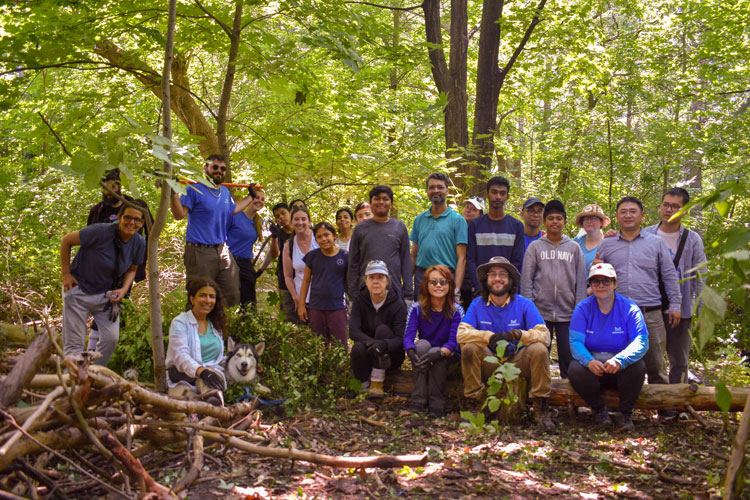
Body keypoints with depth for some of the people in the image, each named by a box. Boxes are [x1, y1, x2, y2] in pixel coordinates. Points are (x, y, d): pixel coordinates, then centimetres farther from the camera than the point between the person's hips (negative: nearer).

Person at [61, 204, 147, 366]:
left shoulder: (139, 243, -7)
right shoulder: (101, 232, -24)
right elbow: (66, 241, -12)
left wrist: (124, 289, -7)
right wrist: (66, 274, -13)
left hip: (107, 294, 5)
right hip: (79, 288, -4)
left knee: (111, 339, -1)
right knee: (74, 343, -2)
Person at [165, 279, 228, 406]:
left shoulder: (216, 324, 21)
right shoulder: (180, 322, 1)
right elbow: (180, 355, -17)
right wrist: (201, 371, -35)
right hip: (183, 378, -2)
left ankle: (213, 399, -66)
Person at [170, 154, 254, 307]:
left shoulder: (225, 192, 15)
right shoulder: (194, 190, -5)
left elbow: (234, 209, 36)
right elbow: (179, 214, -15)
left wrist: (251, 196, 39)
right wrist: (173, 193, -27)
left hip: (223, 251, 7)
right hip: (199, 252, -7)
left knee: (231, 296, 7)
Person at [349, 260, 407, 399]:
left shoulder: (397, 303, -13)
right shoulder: (359, 299, -6)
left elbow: (400, 338, -19)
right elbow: (353, 331, -16)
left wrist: (385, 344, -43)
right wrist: (371, 342, -37)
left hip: (391, 355, -1)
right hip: (369, 354, 1)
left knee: (382, 329, -28)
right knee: (357, 348, -32)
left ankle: (377, 383, -27)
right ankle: (365, 385, -9)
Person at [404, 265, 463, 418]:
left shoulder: (456, 311, -9)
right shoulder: (417, 308, -5)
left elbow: (453, 342, -18)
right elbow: (408, 336, -14)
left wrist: (439, 353, -39)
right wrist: (411, 352, -37)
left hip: (446, 358, -1)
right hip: (422, 352, 1)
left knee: (435, 352, -32)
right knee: (422, 344, -30)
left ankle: (437, 404, -22)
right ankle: (418, 400, -30)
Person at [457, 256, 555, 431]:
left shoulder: (524, 304, -4)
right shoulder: (478, 304, -1)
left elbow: (544, 335, -16)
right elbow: (461, 334, -14)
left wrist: (520, 335, -35)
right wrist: (490, 337, -29)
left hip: (518, 361, -1)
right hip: (489, 364, 1)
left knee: (539, 349, -28)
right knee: (469, 348, -26)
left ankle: (541, 409, -17)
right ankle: (474, 406, -15)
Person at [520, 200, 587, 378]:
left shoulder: (574, 248, 11)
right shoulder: (535, 247, 8)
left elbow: (581, 281, 9)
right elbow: (526, 279, 4)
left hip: (568, 312, 1)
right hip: (540, 312, -1)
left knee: (569, 356, 4)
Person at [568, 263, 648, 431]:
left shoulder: (629, 308, -5)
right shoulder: (583, 308, -2)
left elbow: (641, 341, -17)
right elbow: (576, 341, -11)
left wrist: (620, 360, -37)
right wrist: (589, 361, -34)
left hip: (620, 369, 0)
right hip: (592, 366, 1)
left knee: (638, 367, -32)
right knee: (575, 369, -31)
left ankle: (626, 413, -8)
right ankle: (599, 409, -4)